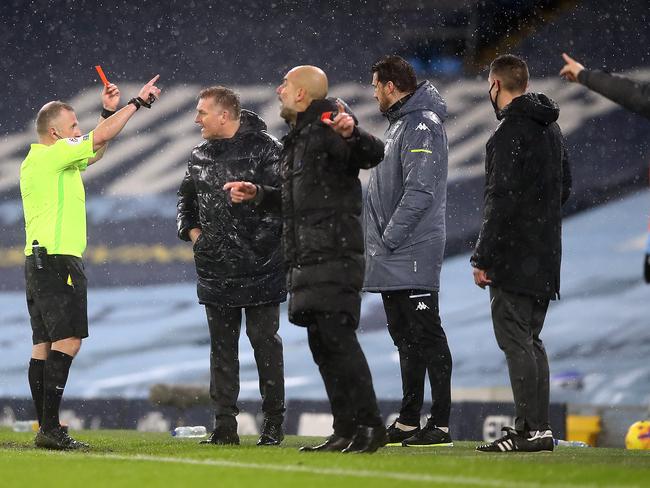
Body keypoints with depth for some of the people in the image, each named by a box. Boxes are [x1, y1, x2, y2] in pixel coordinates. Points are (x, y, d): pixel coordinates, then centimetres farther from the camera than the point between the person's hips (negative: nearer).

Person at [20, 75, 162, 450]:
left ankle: (46, 429, 6)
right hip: (58, 259, -11)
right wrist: (138, 102, -3)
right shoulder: (51, 155, -9)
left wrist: (109, 111, 25)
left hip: (39, 260, 11)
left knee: (44, 344, 7)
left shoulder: (39, 161, 20)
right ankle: (50, 426, -21)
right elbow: (100, 139, -11)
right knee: (68, 339, -15)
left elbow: (94, 152, 31)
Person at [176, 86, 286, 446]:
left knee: (264, 342, -1)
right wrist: (191, 230, 10)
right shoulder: (200, 156, 12)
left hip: (259, 268, -6)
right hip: (215, 270, 6)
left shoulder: (265, 149, -9)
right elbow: (186, 197, 27)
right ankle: (224, 426, 11)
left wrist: (261, 239, -15)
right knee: (222, 347, 7)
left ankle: (273, 424, 6)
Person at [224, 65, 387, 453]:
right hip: (309, 259, 10)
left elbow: (373, 154, -25)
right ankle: (346, 429, 10)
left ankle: (369, 424, -15)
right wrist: (258, 194, 35)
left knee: (337, 337, -15)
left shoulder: (326, 126, -8)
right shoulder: (300, 137, 24)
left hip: (335, 255, -10)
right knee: (322, 345, 8)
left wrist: (351, 134, -44)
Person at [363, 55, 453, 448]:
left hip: (413, 256, -10)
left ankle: (441, 424, -9)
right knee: (406, 339, 13)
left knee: (427, 337, -9)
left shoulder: (422, 126, -13)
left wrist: (389, 239, -19)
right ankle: (408, 423, 18)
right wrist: (382, 243, 15)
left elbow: (420, 192, -21)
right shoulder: (400, 123, 19)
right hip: (394, 263, 10)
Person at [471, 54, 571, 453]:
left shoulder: (511, 130, -14)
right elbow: (565, 186, 24)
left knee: (516, 341, -7)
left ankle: (531, 430, -11)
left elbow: (502, 199, -19)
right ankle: (540, 426, 15)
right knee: (531, 341, 14)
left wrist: (483, 258, -17)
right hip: (545, 254, 9)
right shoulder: (551, 128, 15)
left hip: (514, 255, -9)